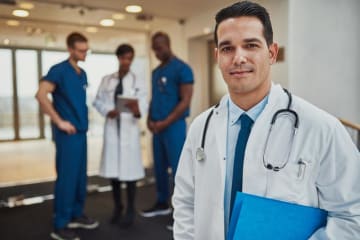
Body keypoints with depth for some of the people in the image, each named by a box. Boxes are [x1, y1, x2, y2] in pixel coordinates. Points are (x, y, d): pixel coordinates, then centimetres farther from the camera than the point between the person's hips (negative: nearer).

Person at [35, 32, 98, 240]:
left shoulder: (82, 74, 14)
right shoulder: (59, 70, -9)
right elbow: (41, 95, -20)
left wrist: (83, 120, 12)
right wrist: (59, 121, -18)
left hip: (81, 130, 8)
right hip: (67, 132, -8)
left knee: (80, 175, 13)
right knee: (67, 176, -4)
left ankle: (76, 215, 27)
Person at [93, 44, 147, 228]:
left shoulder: (138, 81, 2)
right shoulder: (106, 80, 10)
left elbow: (144, 104, -11)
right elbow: (98, 101, 9)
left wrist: (137, 110, -34)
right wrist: (107, 111, -11)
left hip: (129, 129, -3)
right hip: (111, 128, 3)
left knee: (129, 169, -3)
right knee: (112, 168, 8)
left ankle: (130, 210, 12)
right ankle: (117, 206, 26)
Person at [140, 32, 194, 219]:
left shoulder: (182, 69, -8)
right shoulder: (156, 72, 16)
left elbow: (185, 101, -13)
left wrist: (165, 123, -15)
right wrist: (149, 119, 3)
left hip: (174, 126, -7)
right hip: (157, 127, 7)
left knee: (178, 168, -4)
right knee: (159, 167, 13)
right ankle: (162, 203, 28)